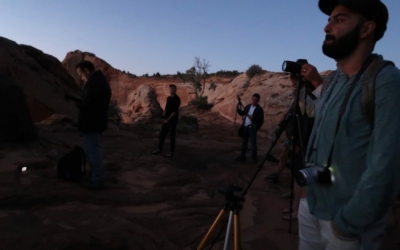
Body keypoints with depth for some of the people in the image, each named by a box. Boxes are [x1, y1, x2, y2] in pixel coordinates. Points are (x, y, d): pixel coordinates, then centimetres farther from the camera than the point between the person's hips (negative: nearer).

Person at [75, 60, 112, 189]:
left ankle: (97, 180, 7)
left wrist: (77, 103, -6)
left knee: (93, 152, -2)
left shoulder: (93, 82, -19)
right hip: (97, 121, 11)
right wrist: (81, 102, 8)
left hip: (91, 123, -11)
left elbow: (87, 104, -24)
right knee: (95, 151, 19)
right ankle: (98, 177, 29)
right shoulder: (100, 79, 15)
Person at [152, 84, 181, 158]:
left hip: (173, 120, -8)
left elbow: (175, 111, -19)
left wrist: (168, 119, -18)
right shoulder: (168, 98, 11)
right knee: (162, 134, 10)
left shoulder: (177, 99, -14)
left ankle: (171, 152, 10)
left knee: (172, 136, 1)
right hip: (166, 119, 8)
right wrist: (164, 116, 6)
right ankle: (159, 149, 21)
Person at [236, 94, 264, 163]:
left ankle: (254, 158, 8)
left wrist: (253, 118, -23)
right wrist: (238, 110, -2)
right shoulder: (248, 106, 11)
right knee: (244, 142, 12)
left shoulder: (259, 109, -7)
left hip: (252, 128, -6)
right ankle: (242, 156, 20)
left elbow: (261, 120, -12)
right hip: (245, 127, 6)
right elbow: (243, 113, 16)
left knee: (253, 143, 0)